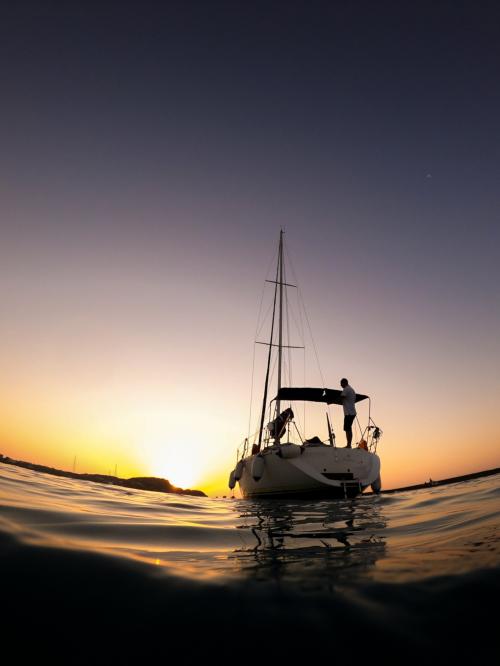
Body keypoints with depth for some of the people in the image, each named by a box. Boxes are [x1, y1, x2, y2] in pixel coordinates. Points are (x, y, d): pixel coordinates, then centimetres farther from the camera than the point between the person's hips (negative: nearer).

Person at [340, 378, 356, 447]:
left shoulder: (346, 389, -10)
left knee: (347, 429, -10)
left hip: (348, 413, -10)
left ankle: (348, 445, -11)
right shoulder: (352, 389, 20)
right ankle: (349, 445, 17)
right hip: (352, 412, 10)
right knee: (349, 429, 14)